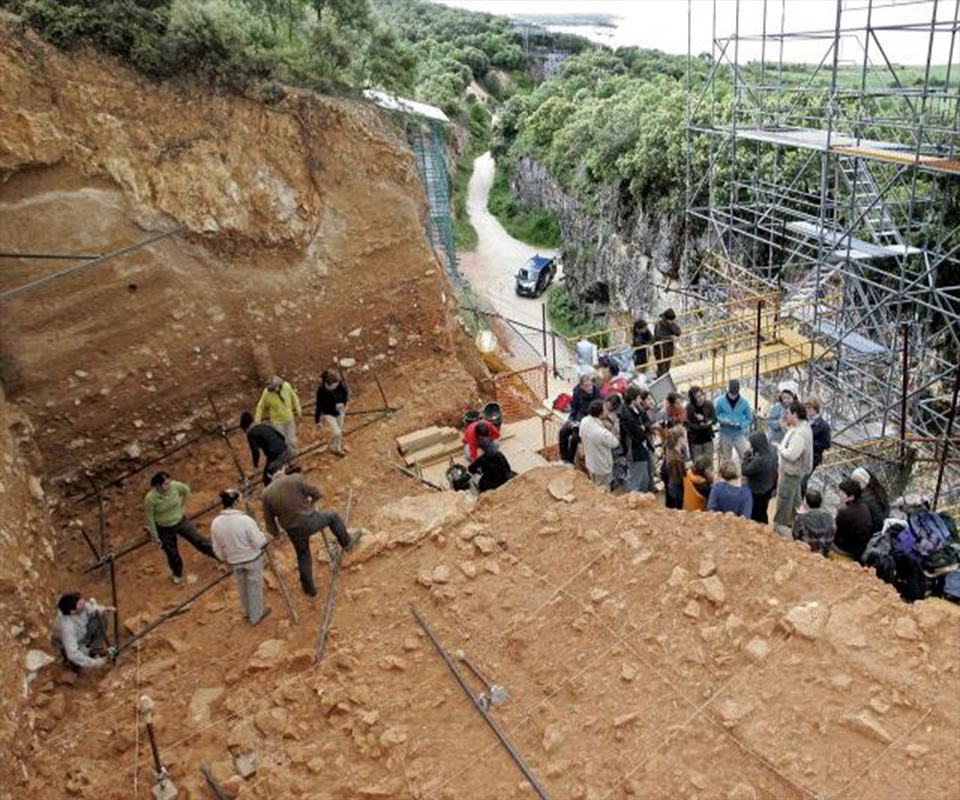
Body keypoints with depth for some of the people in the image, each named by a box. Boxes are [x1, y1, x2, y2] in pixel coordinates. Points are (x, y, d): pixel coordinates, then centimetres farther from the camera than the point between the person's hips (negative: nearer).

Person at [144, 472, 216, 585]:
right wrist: (155, 537, -8)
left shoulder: (175, 486, -23)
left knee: (199, 541, 7)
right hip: (164, 529, -1)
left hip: (180, 522, 2)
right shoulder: (150, 498, -30)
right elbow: (150, 519, -16)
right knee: (172, 554, 17)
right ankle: (176, 574, 47)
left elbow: (187, 490, 2)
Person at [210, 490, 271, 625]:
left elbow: (217, 549, -2)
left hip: (234, 562, 4)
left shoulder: (215, 523, -15)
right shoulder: (245, 520, -30)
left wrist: (226, 560, 15)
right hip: (252, 559, -4)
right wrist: (262, 535, 0)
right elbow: (259, 543, -22)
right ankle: (256, 615, 36)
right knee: (254, 586, 18)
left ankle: (247, 611, 48)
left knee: (242, 585, 28)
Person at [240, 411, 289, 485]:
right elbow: (282, 437, 20)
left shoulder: (251, 433, -3)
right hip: (286, 452, 8)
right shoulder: (264, 425, 18)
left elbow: (255, 452, -9)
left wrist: (255, 465, 8)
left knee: (267, 480, 12)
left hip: (275, 458, -8)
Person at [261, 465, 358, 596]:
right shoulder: (296, 479, -13)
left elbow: (269, 520, 4)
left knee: (303, 557, 25)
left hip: (294, 530, 3)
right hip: (310, 521, -3)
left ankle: (309, 588, 39)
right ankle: (346, 542, 43)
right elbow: (316, 493, -7)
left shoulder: (266, 495, -3)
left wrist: (275, 534, 24)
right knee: (332, 516, 27)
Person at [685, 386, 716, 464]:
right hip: (695, 441, -3)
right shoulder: (689, 408, -18)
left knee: (710, 463, 12)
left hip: (707, 438, 3)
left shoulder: (709, 405, -8)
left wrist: (703, 419, -21)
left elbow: (714, 419, -3)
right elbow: (689, 425, -16)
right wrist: (703, 426, -20)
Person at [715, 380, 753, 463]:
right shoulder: (720, 401, -8)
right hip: (725, 435, 0)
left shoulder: (744, 402, -6)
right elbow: (715, 416, 0)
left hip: (739, 435, 0)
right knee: (726, 460, 14)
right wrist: (724, 421, -20)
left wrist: (741, 424, -20)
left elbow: (749, 418, 0)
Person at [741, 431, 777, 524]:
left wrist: (747, 453, -20)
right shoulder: (771, 451, -10)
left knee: (755, 517, 12)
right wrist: (753, 453, -7)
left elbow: (745, 471, -24)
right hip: (768, 488, 9)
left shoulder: (759, 460, -37)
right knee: (762, 513, 29)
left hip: (758, 492, -9)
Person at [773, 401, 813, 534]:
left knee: (784, 497, 2)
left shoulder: (800, 434, -31)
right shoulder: (801, 426, 2)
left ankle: (780, 525, 14)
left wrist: (780, 448, -16)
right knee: (794, 497, 25)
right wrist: (786, 424, 1)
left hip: (792, 471, -11)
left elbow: (791, 454, -33)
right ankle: (794, 521, 41)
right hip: (793, 469, 11)